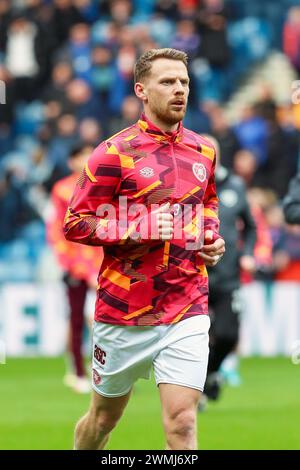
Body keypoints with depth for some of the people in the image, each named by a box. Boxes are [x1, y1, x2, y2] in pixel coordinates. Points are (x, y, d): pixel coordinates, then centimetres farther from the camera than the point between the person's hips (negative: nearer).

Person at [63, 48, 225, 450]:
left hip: (188, 312, 2)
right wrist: (140, 228, -20)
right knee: (104, 417, 15)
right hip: (124, 313, -2)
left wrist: (212, 237, 9)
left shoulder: (204, 151, 9)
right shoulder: (115, 153, -8)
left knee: (182, 423, -11)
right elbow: (75, 224, -8)